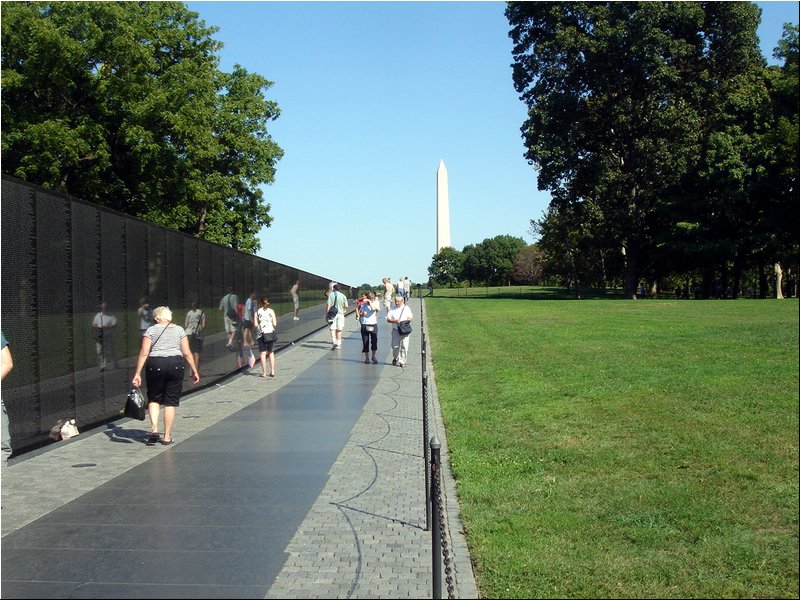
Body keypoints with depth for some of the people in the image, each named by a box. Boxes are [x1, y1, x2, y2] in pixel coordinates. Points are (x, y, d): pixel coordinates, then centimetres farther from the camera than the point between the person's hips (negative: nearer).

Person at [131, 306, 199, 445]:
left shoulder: (151, 330, 4)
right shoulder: (179, 329, 8)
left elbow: (144, 353, -4)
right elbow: (187, 353, 4)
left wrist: (137, 373, -4)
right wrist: (195, 371, 9)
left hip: (156, 365, -1)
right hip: (176, 365, 1)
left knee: (154, 399, 16)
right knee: (170, 402, 7)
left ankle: (154, 429, -2)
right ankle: (167, 436, 10)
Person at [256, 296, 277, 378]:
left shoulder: (258, 312, -2)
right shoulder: (271, 311, -4)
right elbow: (275, 324, -5)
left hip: (261, 334, 0)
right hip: (270, 333, 1)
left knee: (263, 353, 4)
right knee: (271, 353, 13)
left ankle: (264, 372, 3)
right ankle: (272, 371, 8)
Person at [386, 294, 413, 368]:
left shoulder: (406, 308, 6)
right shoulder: (392, 309, 4)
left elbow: (411, 317, 10)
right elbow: (388, 319, 2)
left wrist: (406, 320, -11)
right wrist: (395, 321, -16)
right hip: (395, 330, 0)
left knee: (404, 346, -6)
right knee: (395, 346, 0)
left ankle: (402, 361, 3)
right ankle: (395, 358, 26)